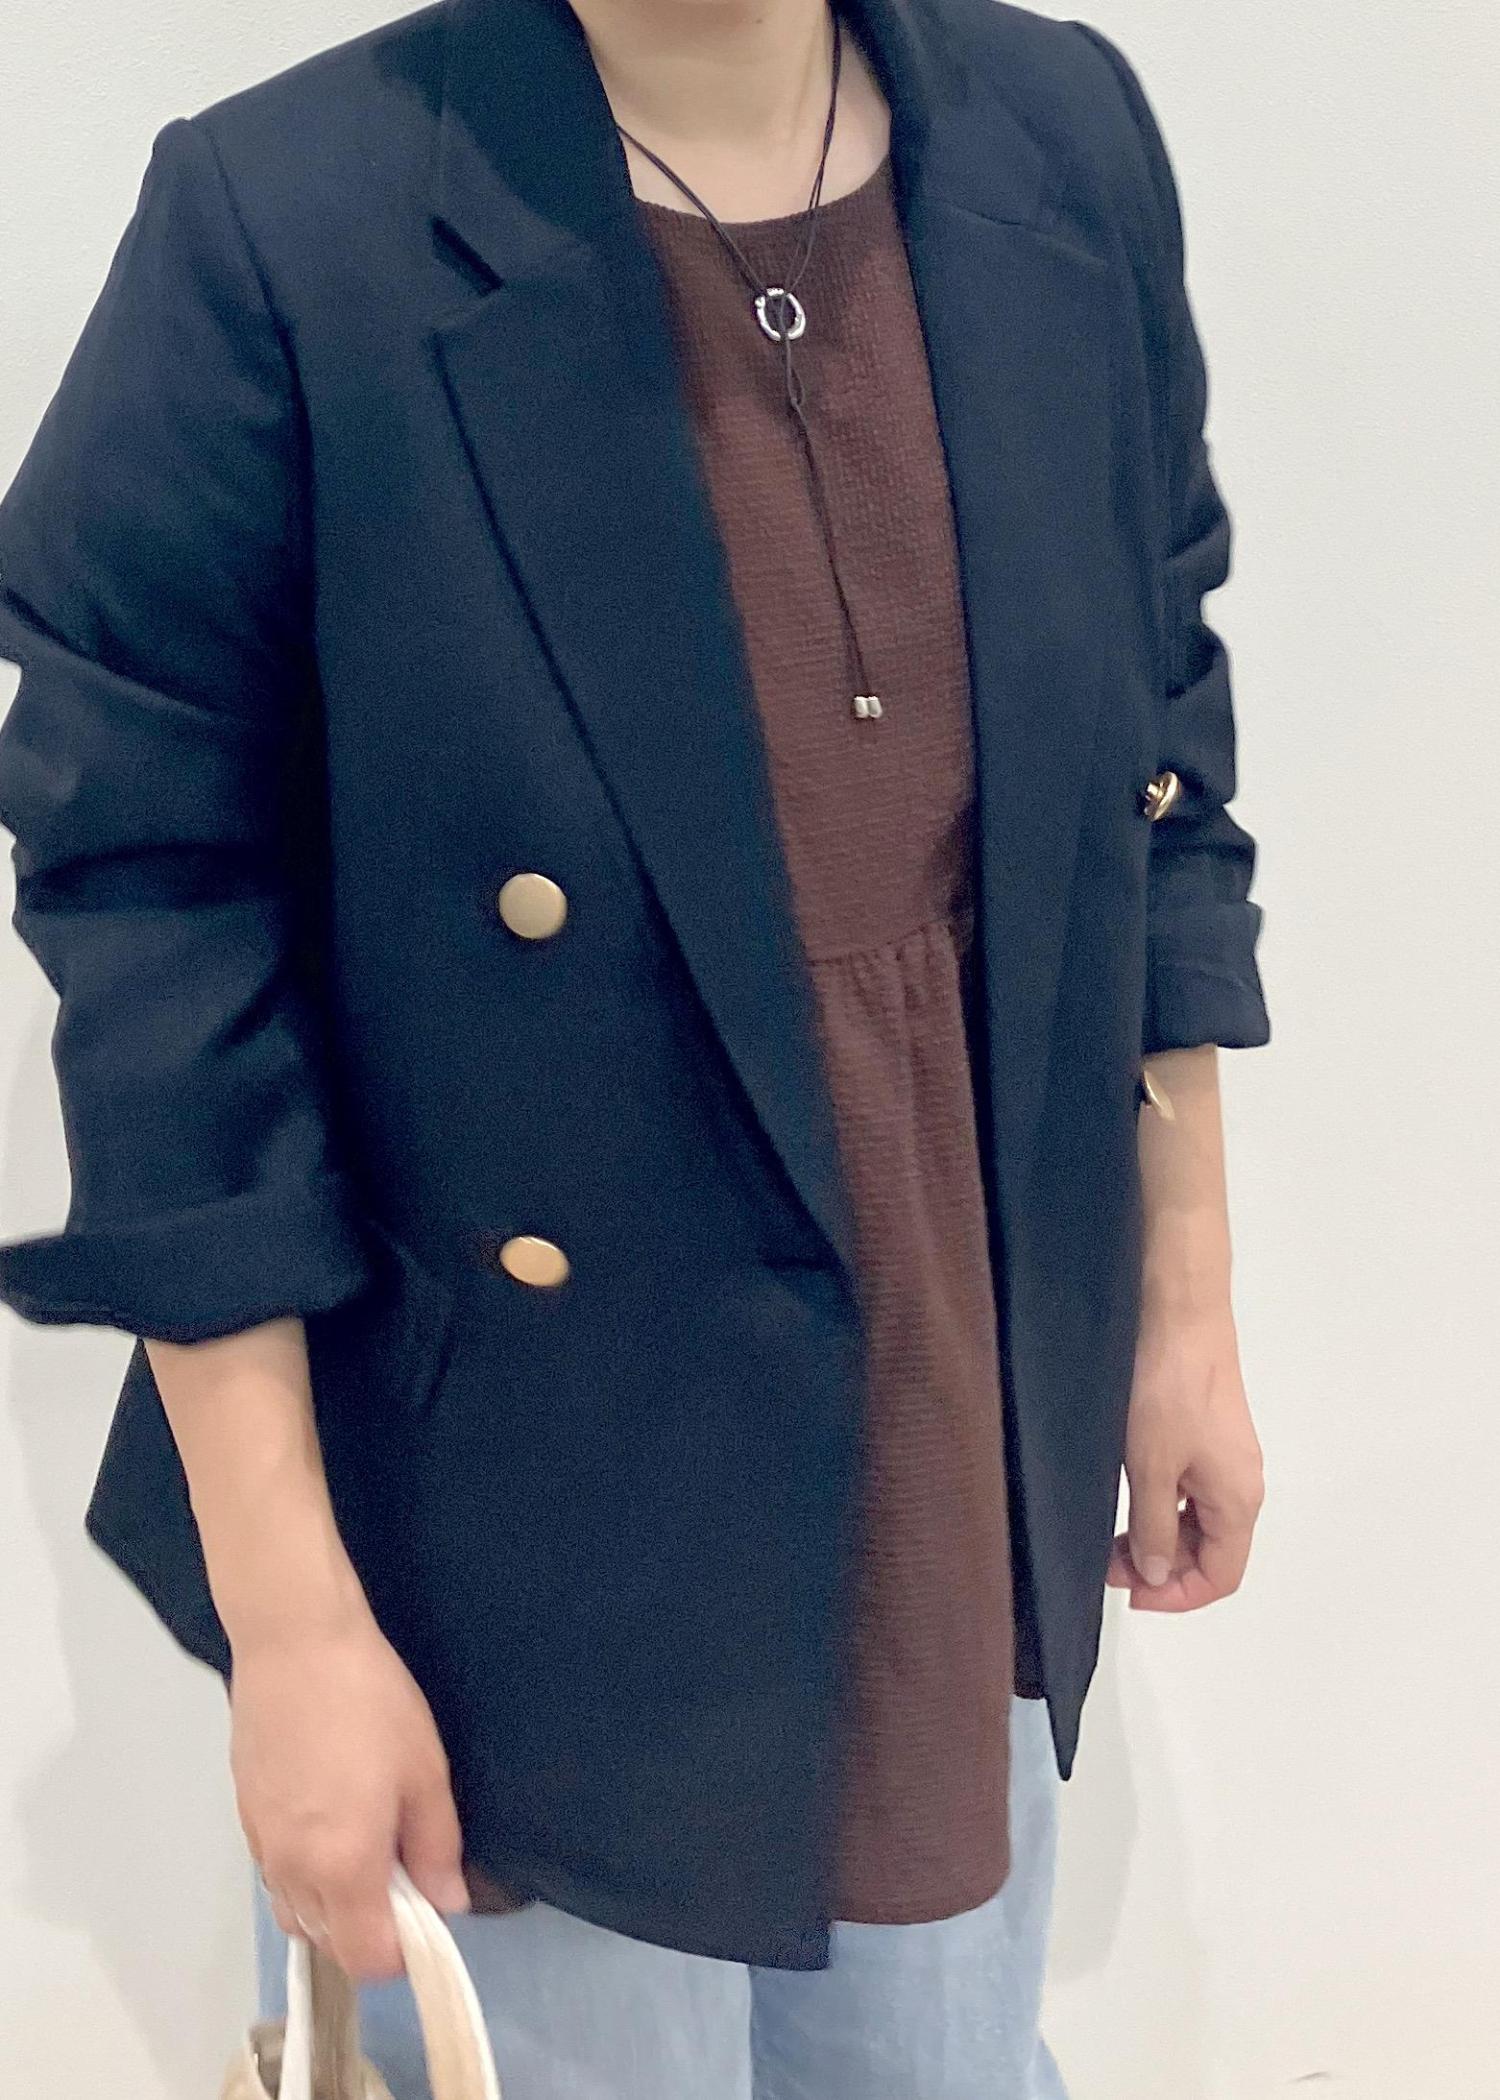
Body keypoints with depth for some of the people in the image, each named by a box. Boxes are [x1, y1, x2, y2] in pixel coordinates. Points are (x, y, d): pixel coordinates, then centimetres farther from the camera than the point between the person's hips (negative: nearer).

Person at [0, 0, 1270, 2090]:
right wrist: (288, 1613, -13)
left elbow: (1158, 768, 7)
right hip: (551, 1536, -4)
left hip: (976, 1494, 5)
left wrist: (1185, 1298, 10)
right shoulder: (281, 226, -17)